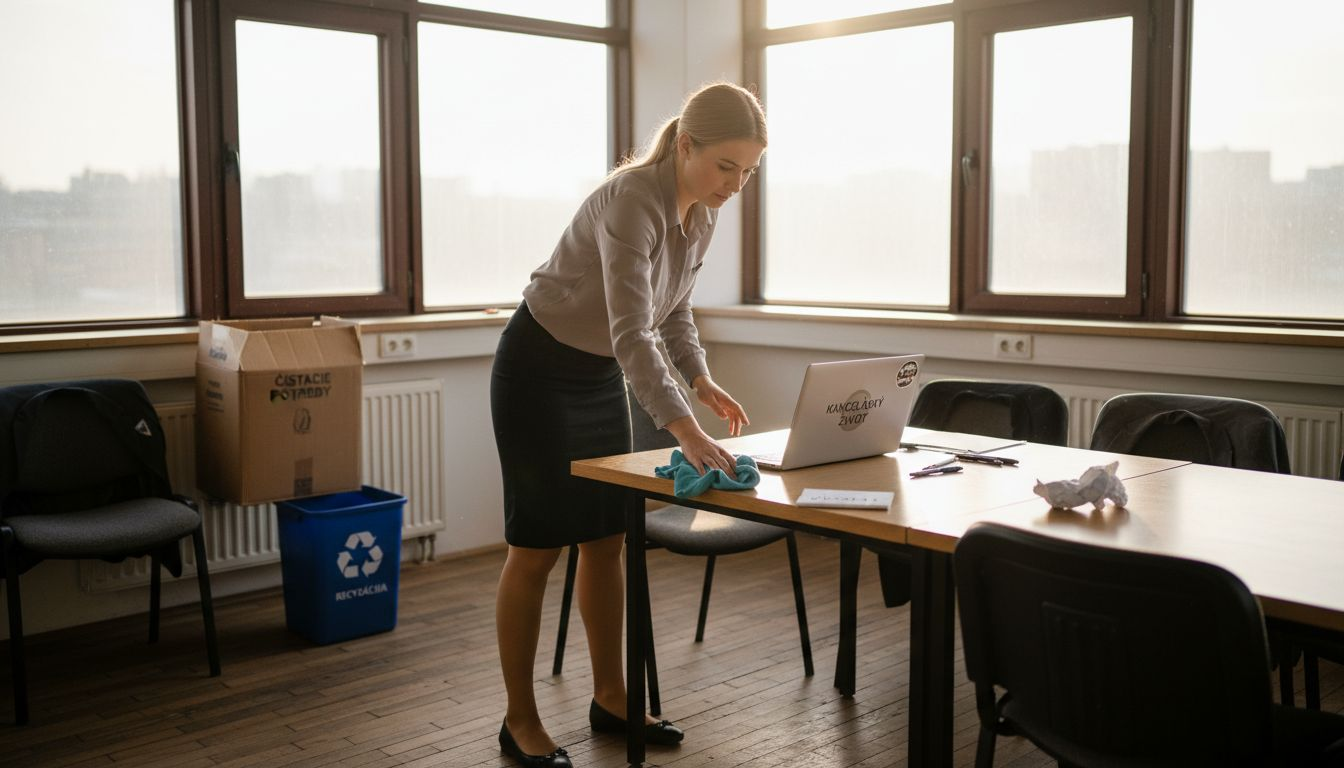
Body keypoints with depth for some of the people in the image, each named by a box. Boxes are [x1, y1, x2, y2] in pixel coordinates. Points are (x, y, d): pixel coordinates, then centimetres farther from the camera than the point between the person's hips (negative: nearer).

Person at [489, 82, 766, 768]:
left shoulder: (702, 213, -3)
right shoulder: (632, 198, -29)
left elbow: (674, 308, 12)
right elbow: (631, 332, -39)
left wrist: (702, 379, -3)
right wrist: (685, 431, -48)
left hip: (601, 376, 8)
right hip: (539, 371, -8)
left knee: (606, 539, 10)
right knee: (538, 546, -2)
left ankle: (610, 697, 23)